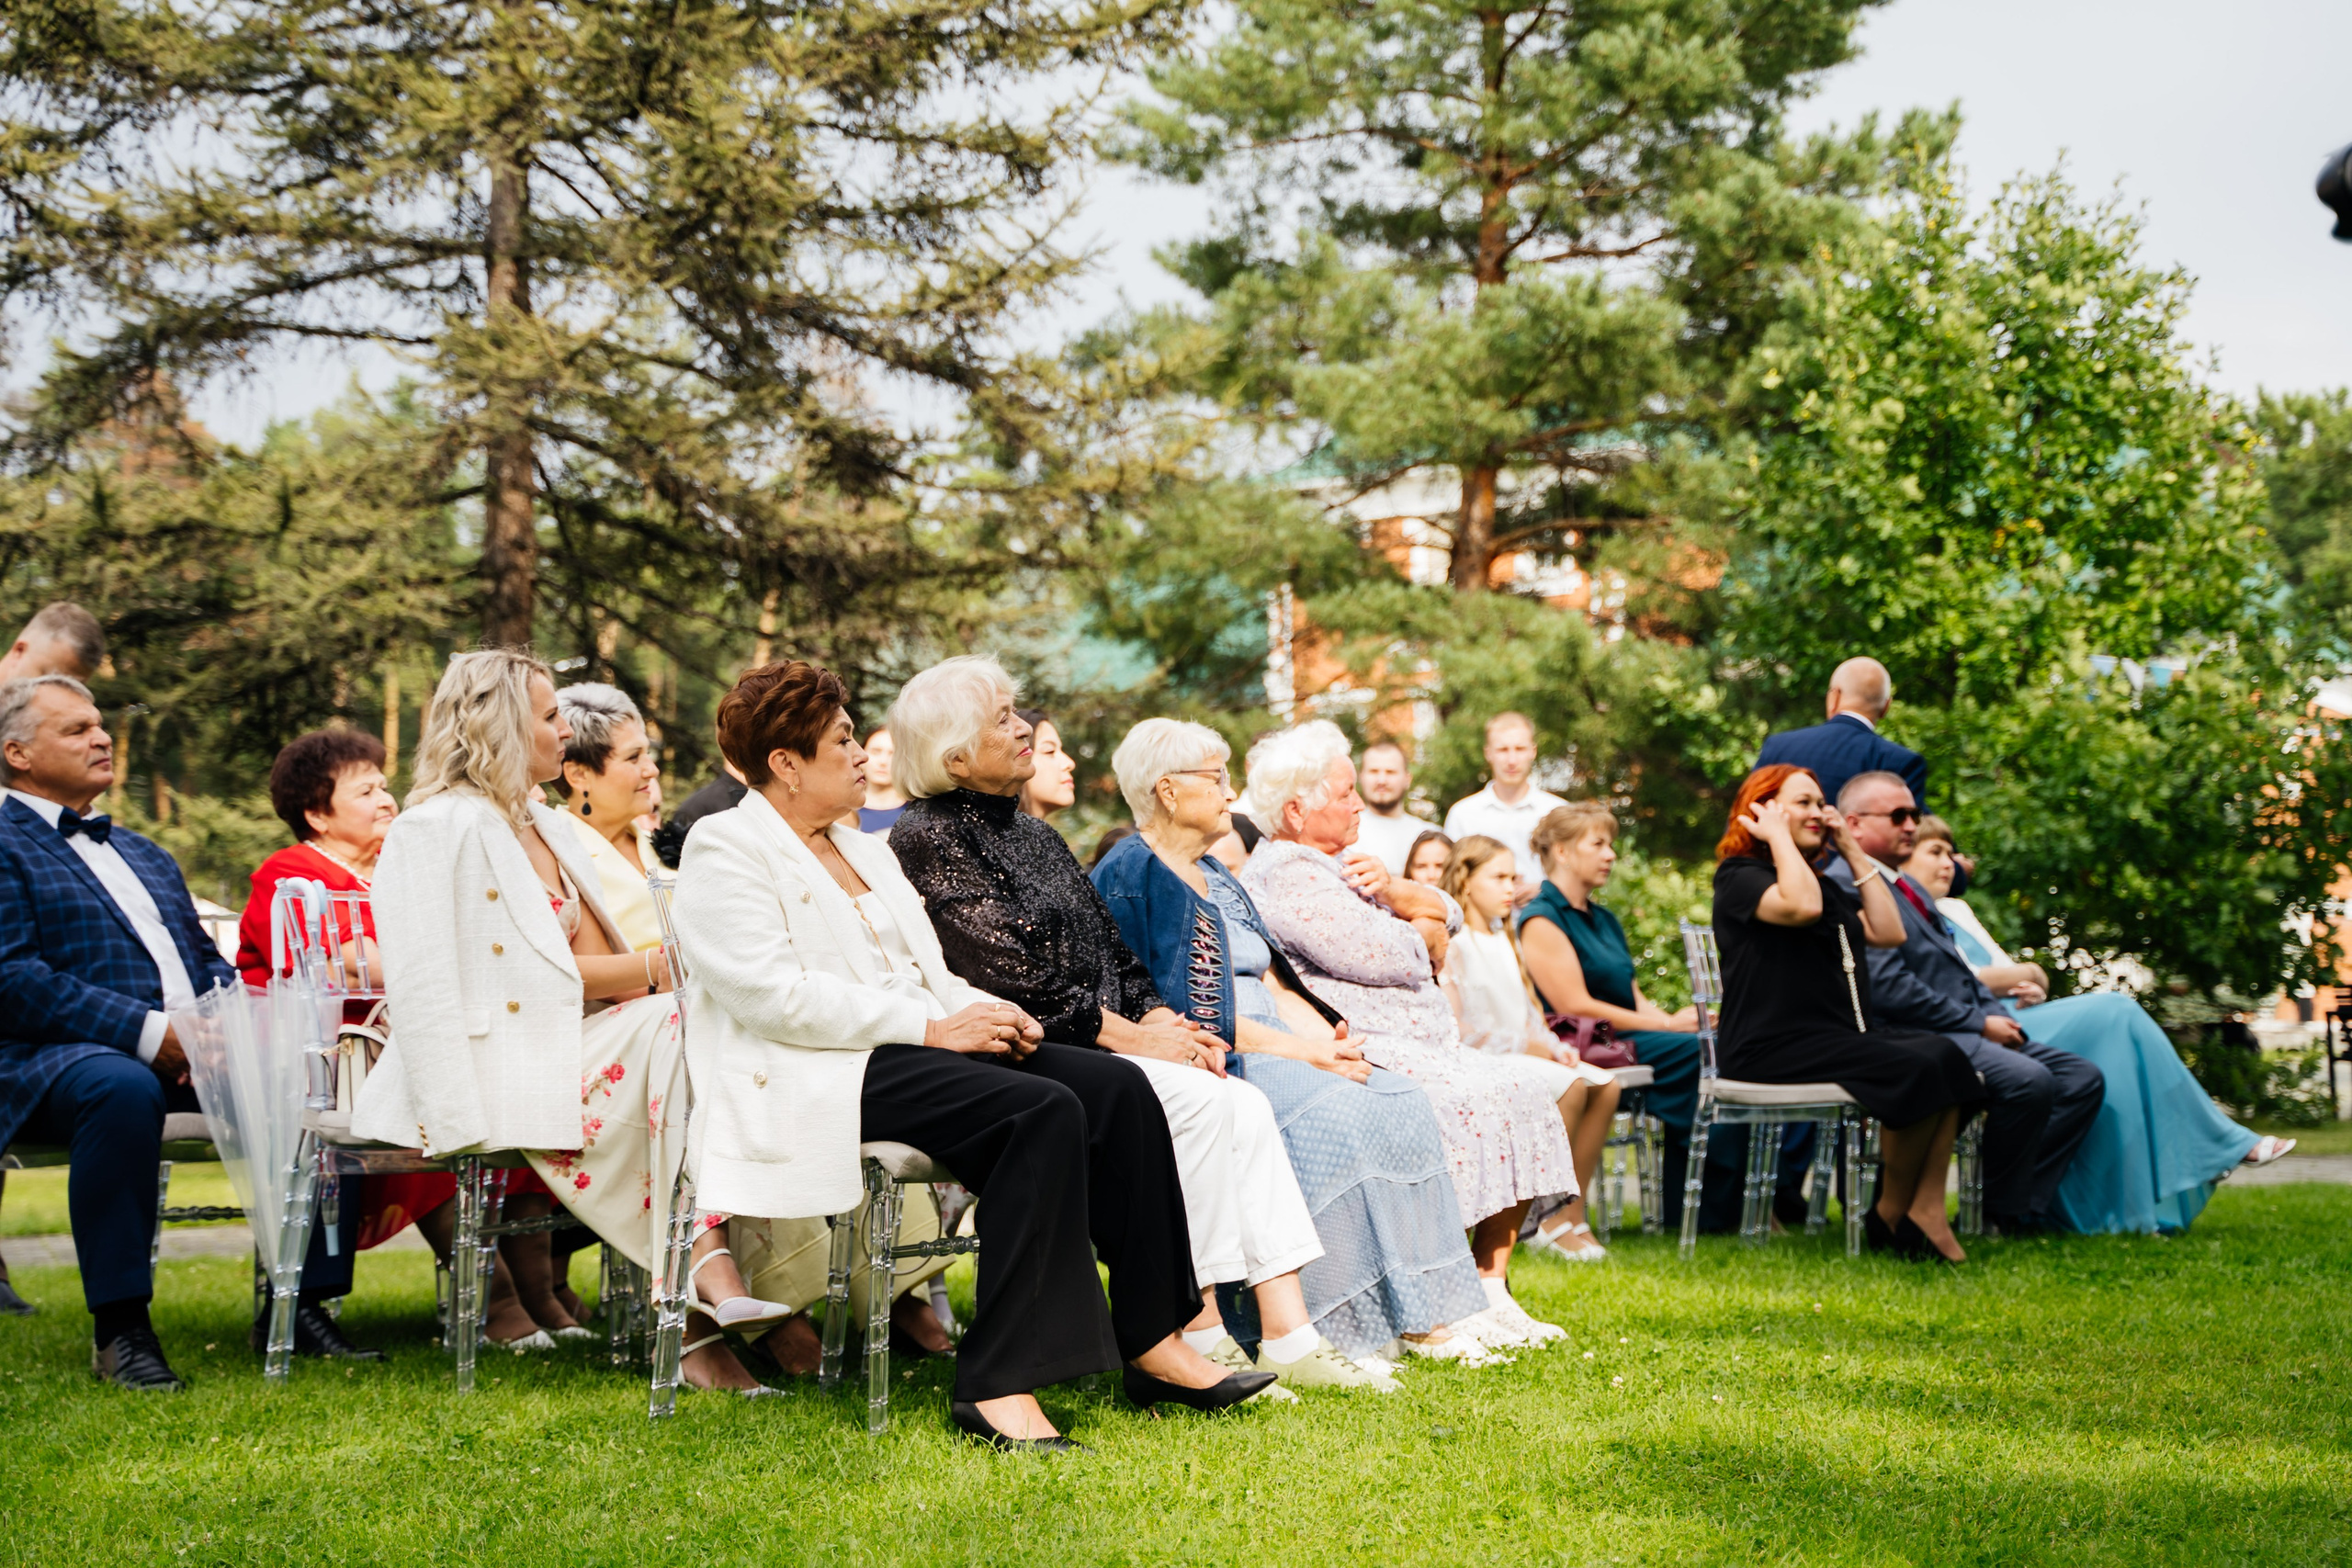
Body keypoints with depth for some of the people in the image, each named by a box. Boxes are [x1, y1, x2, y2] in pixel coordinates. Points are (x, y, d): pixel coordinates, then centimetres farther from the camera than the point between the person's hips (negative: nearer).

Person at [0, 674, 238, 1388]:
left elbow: (207, 960, 24)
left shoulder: (145, 855, 29)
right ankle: (119, 1326, -29)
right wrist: (146, 1031, -20)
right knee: (122, 1089, -40)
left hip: (194, 1053, 7)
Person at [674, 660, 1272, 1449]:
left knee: (1116, 1086, -12)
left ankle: (1152, 1342, -12)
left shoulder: (864, 849, 24)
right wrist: (933, 1027, -17)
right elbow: (772, 994, -16)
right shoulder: (725, 849, -4)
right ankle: (996, 1384, -31)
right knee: (1044, 1111, -30)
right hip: (818, 1078, -9)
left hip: (909, 1049, 9)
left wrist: (984, 1011, 0)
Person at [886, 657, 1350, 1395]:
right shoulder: (929, 841, -7)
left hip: (1099, 1049, 8)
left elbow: (1110, 950, 20)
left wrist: (1161, 1019, 1)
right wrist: (1126, 1033, -15)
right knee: (1197, 1100, -25)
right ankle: (1196, 1329, -20)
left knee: (1246, 1106, -13)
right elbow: (1008, 981, -16)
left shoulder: (1031, 834, 22)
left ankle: (1287, 1332, -17)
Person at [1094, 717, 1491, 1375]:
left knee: (1400, 1105, -11)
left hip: (1274, 1050, 9)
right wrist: (1300, 1050, -16)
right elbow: (1178, 1008, -15)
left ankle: (1413, 1311, -15)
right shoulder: (1132, 874, -6)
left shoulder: (1213, 874, 23)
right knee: (1325, 1117, -32)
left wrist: (1328, 1036, -1)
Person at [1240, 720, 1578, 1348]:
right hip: (1360, 1054, -10)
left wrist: (1391, 889, -5)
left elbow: (1446, 914, 17)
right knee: (1471, 1101, -28)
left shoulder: (1334, 861, 24)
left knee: (1522, 1084, -5)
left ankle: (1492, 1289, -5)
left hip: (1413, 1046, 10)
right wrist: (1423, 934, 5)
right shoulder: (1284, 872, -9)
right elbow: (1376, 956, -18)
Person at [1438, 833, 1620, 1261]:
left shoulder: (1504, 940, 21)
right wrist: (1520, 1046, -15)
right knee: (1570, 1085, -28)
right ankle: (1551, 1219, -20)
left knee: (1605, 1085, -9)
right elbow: (1451, 1027, -16)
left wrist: (1554, 1045, 2)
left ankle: (1571, 1212, -9)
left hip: (1523, 1054, 9)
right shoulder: (1452, 944, -9)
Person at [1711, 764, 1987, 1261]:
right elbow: (1802, 907, -21)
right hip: (1775, 1048, -8)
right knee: (1918, 1070, -27)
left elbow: (1889, 933, 15)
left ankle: (1926, 1212, -25)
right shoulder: (1740, 877, 0)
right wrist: (1779, 836, -8)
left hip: (1842, 1037, 9)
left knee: (1945, 1055, -19)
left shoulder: (1826, 885, 28)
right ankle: (1890, 1218, -14)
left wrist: (1854, 852, 17)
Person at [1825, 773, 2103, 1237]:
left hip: (1968, 1029, 11)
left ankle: (2026, 1206, -3)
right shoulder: (1844, 885, -10)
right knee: (2028, 1080, -30)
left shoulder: (1906, 885, 24)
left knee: (2083, 1078, 1)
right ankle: (2000, 1214, -12)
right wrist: (1980, 1024, -14)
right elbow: (1886, 987, -19)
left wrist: (1998, 1017, 4)